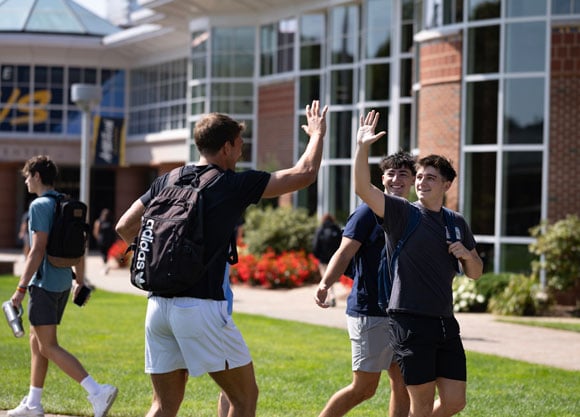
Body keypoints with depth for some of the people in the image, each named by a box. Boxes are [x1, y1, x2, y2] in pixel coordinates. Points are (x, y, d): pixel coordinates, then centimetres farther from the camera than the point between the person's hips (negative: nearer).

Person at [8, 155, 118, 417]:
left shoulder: (40, 206, -13)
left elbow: (38, 250, -19)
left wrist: (21, 288, -19)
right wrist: (79, 280, 25)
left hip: (44, 284, -9)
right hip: (63, 283, 9)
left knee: (48, 347, -8)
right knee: (37, 341, 18)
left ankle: (97, 392, -18)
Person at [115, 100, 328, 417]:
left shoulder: (166, 181, 12)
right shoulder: (234, 185, -4)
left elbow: (125, 227, 11)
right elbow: (305, 173, -1)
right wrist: (317, 134, 17)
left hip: (158, 305, 6)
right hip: (201, 306, -6)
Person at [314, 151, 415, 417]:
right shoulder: (369, 212, -7)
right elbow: (344, 253, -16)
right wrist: (325, 284, -32)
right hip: (369, 312, -7)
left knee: (403, 385, 5)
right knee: (364, 387, -4)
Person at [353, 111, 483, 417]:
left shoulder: (457, 223, 14)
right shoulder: (402, 214, -3)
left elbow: (475, 273, 21)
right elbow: (363, 188, -17)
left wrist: (468, 255, -1)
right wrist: (362, 147, -28)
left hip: (445, 322, 6)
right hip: (410, 321, -6)